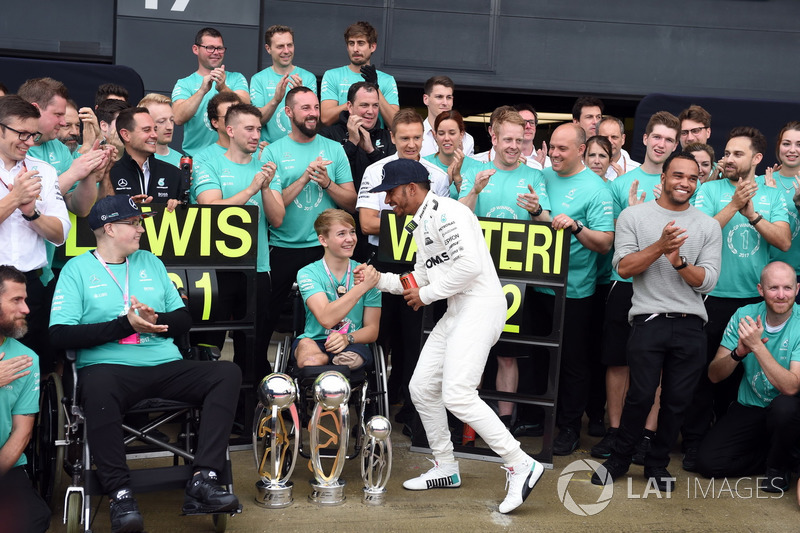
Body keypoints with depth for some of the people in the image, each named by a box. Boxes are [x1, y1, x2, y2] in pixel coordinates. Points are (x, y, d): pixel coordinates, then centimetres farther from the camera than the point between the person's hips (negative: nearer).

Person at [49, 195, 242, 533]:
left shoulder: (150, 262, 21)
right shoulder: (78, 269, 6)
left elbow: (184, 320, 18)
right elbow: (60, 333, -7)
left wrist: (156, 320, -5)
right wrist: (125, 324, -11)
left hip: (165, 366, 5)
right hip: (109, 367, -5)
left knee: (227, 373, -19)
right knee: (98, 387, -40)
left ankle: (202, 480, -27)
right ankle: (120, 493, -31)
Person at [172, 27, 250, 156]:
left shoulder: (236, 79, 13)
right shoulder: (184, 84, 10)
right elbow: (178, 119, -8)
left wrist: (223, 89, -24)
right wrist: (202, 90, -21)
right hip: (195, 155, -1)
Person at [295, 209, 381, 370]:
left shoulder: (367, 274, 6)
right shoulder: (307, 274, -1)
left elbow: (372, 330, 6)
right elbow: (326, 319, -19)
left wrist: (347, 338, -16)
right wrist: (362, 287, -22)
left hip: (352, 345, 0)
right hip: (314, 341, 0)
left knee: (347, 360, -36)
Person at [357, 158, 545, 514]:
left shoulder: (444, 212, -12)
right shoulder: (421, 226, 21)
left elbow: (470, 265, -23)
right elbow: (421, 280, 24)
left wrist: (427, 294, -13)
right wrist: (378, 279, 14)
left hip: (481, 306, -11)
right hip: (457, 311, 11)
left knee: (457, 394, -20)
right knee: (422, 387, 11)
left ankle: (520, 465, -12)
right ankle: (445, 469, 24)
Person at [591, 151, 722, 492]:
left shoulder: (708, 226, 10)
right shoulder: (634, 216, 5)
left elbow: (707, 281, 2)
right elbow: (623, 267, -4)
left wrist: (679, 262, -16)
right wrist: (660, 246, -17)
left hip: (690, 326, 3)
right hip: (648, 320, -2)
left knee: (678, 400, 5)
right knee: (641, 396, -7)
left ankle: (657, 464, 23)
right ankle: (619, 460, 14)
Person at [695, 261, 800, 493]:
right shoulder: (744, 316, -7)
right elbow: (714, 375, -7)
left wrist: (757, 346, -32)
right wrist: (739, 352, -26)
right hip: (748, 408, 3)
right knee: (707, 461, -14)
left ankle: (778, 466, -7)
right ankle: (773, 453, 10)